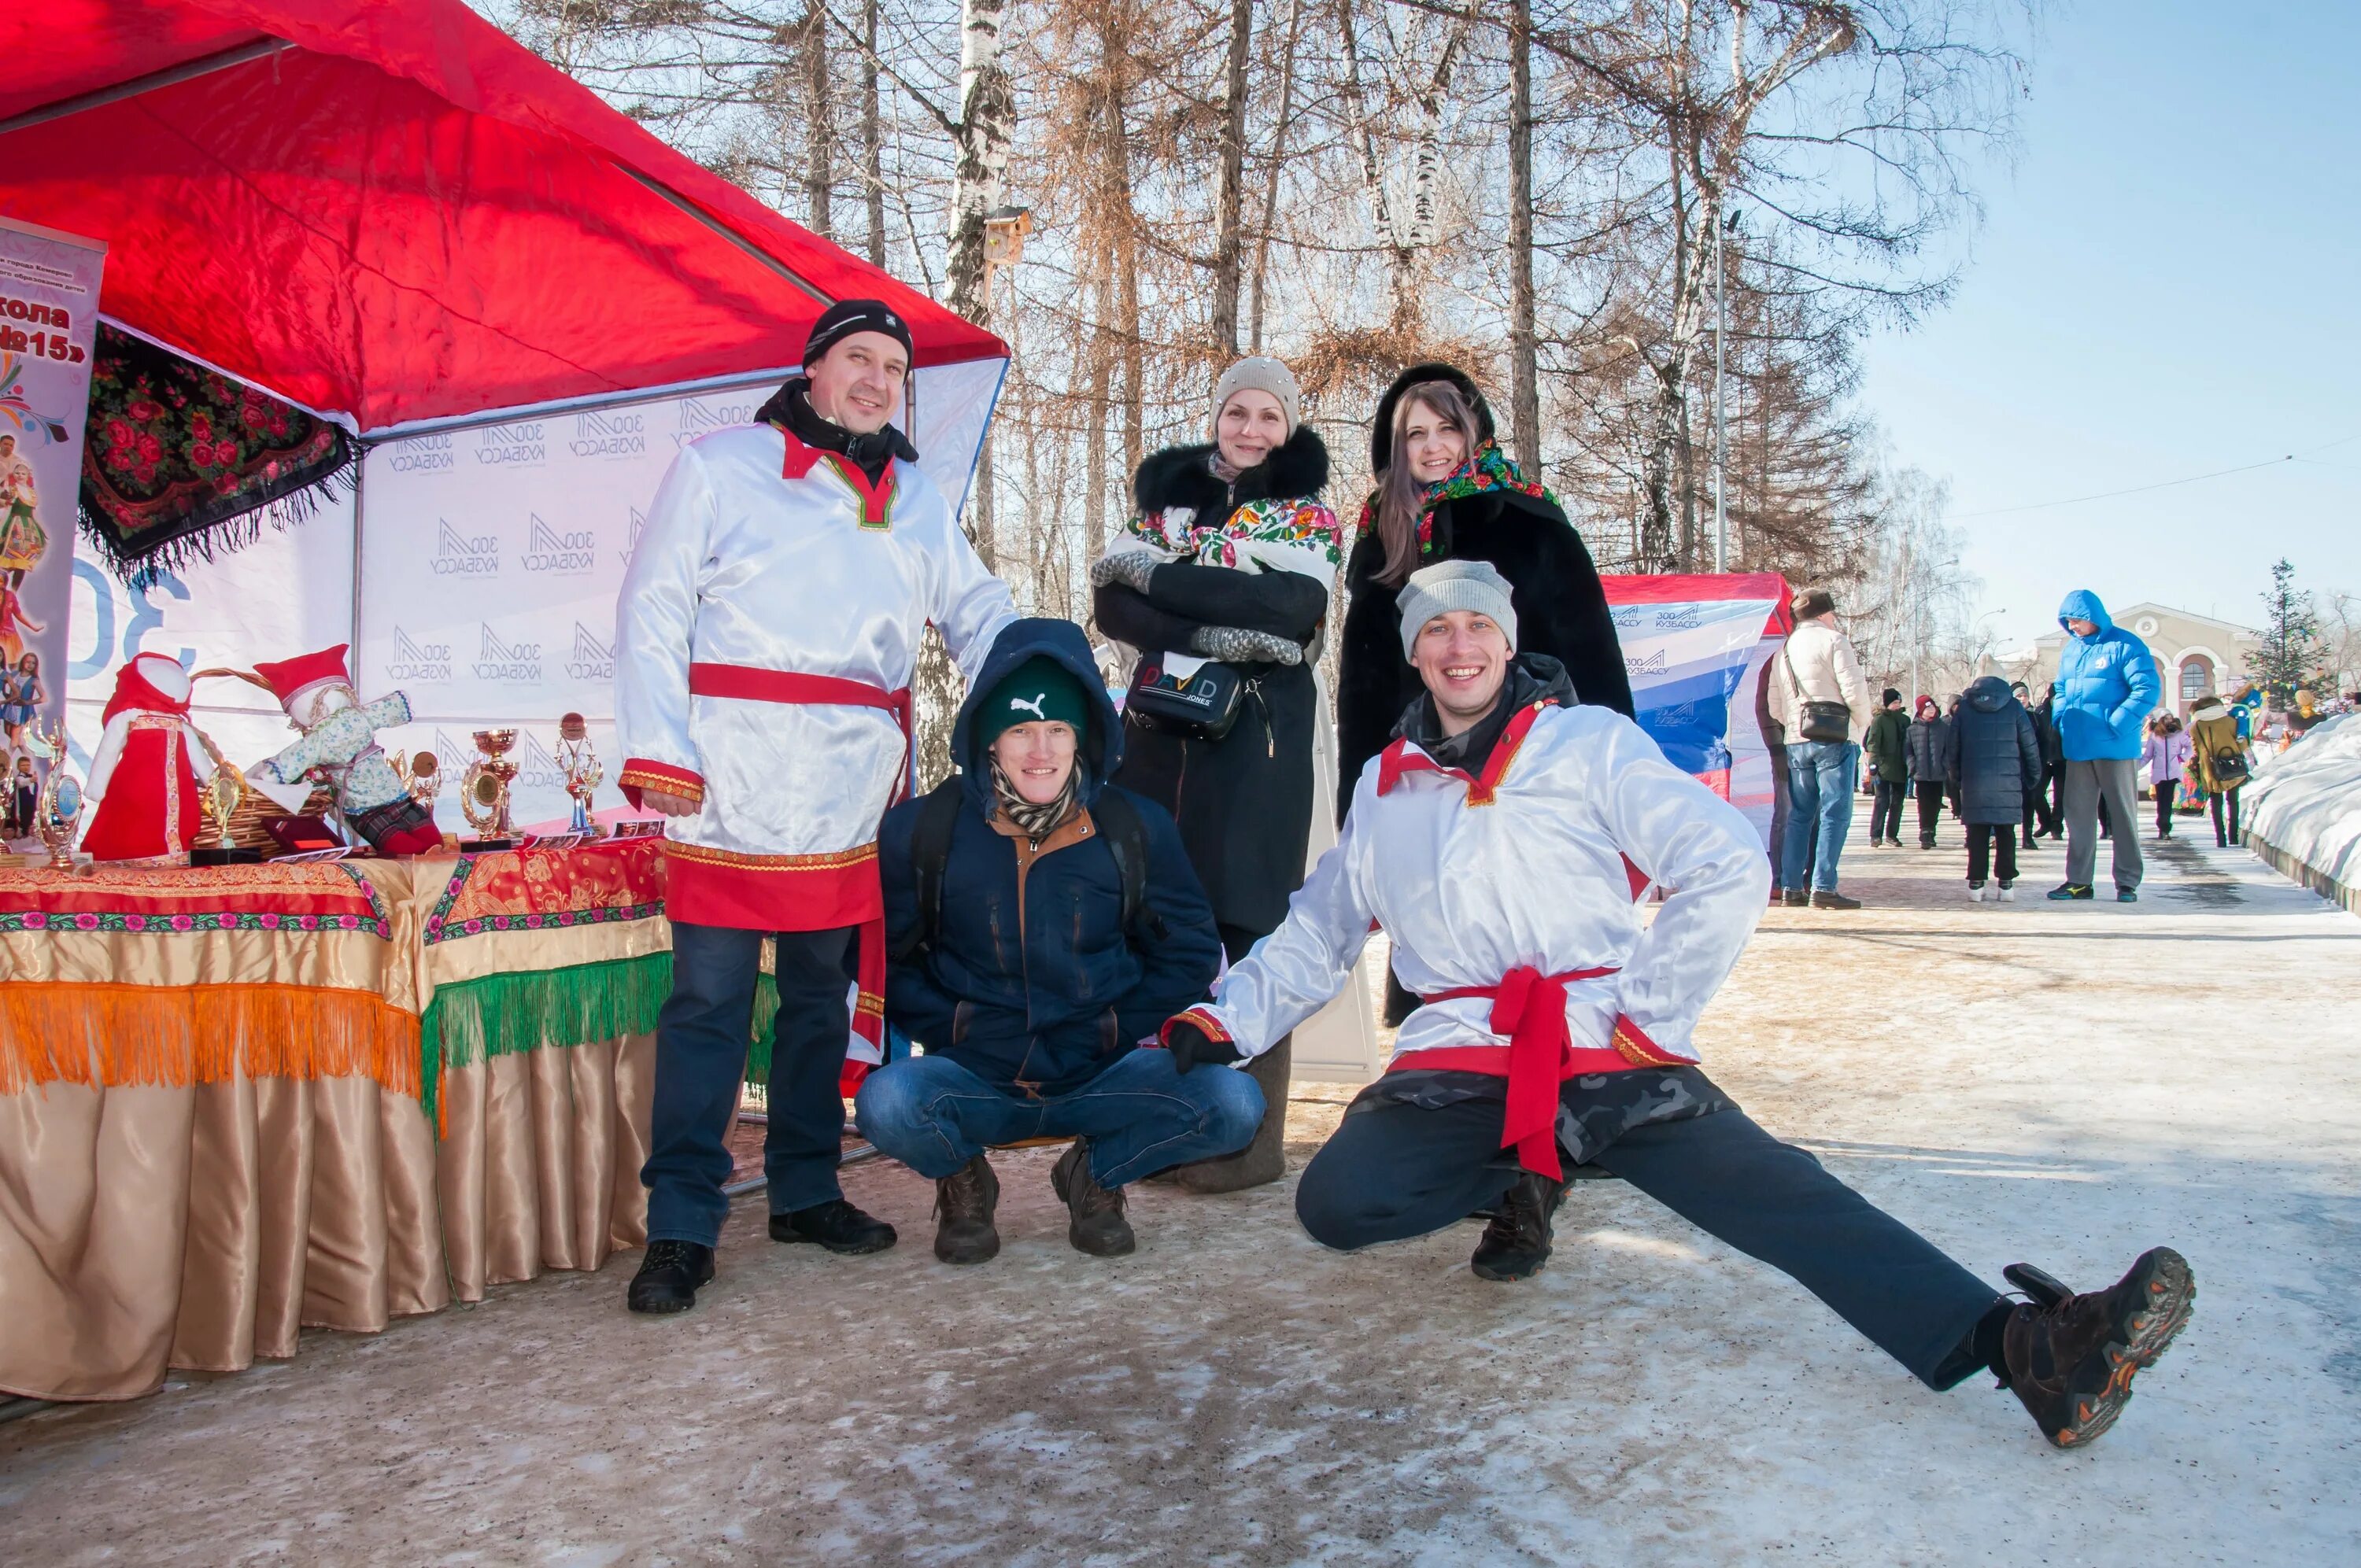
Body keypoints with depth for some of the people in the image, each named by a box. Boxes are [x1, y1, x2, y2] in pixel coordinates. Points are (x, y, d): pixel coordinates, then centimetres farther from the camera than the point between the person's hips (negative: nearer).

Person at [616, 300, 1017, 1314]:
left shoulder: (918, 499, 19)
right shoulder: (721, 466, 4)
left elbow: (980, 616, 23)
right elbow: (653, 611, -1)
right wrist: (661, 754, -10)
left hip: (856, 793, 5)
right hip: (736, 780, -5)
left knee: (824, 994, 12)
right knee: (709, 1001, -4)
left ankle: (805, 1192, 25)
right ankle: (680, 1230, 3)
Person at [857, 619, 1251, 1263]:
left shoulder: (1136, 828, 0)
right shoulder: (921, 831, -3)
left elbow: (1190, 953, 8)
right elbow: (884, 957, 3)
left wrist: (1116, 1034, -3)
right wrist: (952, 1034, -9)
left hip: (1101, 1077, 1)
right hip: (975, 1081, -1)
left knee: (1233, 1104, -24)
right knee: (886, 1102, -33)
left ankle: (1098, 1174, 8)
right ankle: (963, 1181, 6)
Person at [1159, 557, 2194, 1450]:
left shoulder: (1590, 742, 6)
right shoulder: (1384, 787, 17)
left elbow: (1729, 869, -3)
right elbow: (1319, 931, 22)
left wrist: (1647, 1016, -7)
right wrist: (1222, 1025, 10)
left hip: (1612, 1058, -2)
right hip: (1456, 1068, 3)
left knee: (1772, 1189, -25)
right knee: (1335, 1202, -23)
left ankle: (2024, 1346, -38)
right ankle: (1524, 1181, 3)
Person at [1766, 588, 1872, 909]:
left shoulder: (1785, 649, 17)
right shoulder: (1833, 641, -3)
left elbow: (1774, 706, 16)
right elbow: (1854, 689, -10)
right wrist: (1863, 723, 5)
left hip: (1796, 741, 6)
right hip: (1833, 738, -6)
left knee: (1799, 815, 10)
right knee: (1835, 814, -6)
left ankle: (1791, 886, 8)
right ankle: (1823, 888, -11)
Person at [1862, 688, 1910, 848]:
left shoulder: (1905, 720, 13)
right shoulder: (1879, 720, -3)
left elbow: (1909, 743, 19)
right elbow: (1873, 742, -11)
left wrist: (1910, 764, 16)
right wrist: (1873, 761, -22)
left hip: (1900, 768, 5)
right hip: (1884, 767, -5)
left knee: (1897, 802, 8)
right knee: (1882, 801, -9)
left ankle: (1892, 834, 16)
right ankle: (1875, 835, -8)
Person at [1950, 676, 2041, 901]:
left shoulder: (1964, 707, 5)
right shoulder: (2014, 706, 1)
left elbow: (1954, 748, 9)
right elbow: (2030, 745, 3)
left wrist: (1956, 779, 18)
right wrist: (2033, 775, 14)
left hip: (1973, 782, 1)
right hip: (2008, 782, -1)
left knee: (1977, 834, 5)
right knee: (2006, 833, 6)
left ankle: (1976, 883, 3)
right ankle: (2006, 883, 6)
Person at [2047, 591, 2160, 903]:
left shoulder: (2125, 646, -9)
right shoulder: (2070, 650, 12)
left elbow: (2148, 690, -15)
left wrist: (2116, 725, -20)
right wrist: (2061, 723, 7)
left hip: (2115, 748, -6)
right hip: (2078, 748, 6)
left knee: (2123, 814, 3)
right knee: (2078, 814, 7)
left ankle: (2127, 882, 9)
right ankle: (2078, 880, 13)